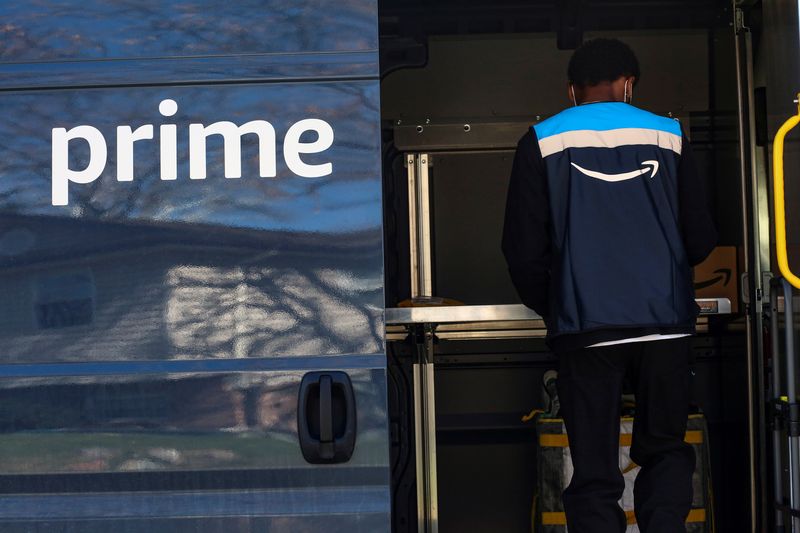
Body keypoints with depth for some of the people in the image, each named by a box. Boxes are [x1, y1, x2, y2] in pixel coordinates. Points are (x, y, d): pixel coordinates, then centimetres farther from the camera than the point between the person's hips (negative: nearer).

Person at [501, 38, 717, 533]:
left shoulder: (542, 142, 3)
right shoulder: (667, 136, 6)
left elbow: (524, 249, 0)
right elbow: (702, 238, 8)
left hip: (586, 325, -1)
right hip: (666, 321, 1)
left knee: (594, 471, 3)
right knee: (666, 450, 14)